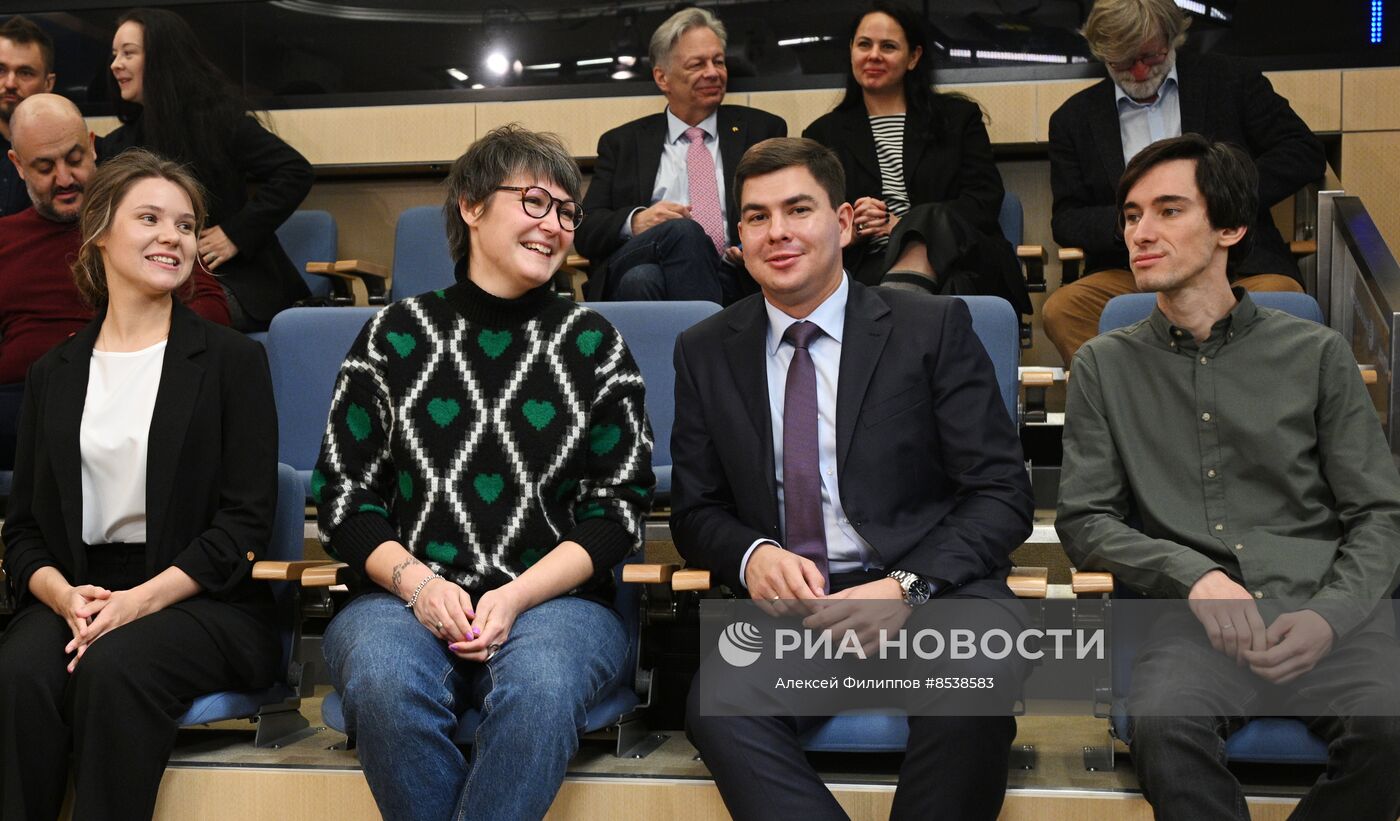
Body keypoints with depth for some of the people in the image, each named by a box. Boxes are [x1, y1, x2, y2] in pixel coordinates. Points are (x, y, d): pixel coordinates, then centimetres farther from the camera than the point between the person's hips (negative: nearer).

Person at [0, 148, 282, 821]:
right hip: (74, 594, 3)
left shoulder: (232, 360, 5)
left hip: (201, 600, -2)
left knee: (115, 668, -33)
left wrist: (141, 600, -16)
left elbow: (246, 521, -3)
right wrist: (66, 596, -11)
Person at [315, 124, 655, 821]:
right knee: (385, 682, -33)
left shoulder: (592, 344, 11)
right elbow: (342, 492, 8)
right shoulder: (397, 335, 10)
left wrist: (516, 595, -9)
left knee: (540, 683, -34)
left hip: (553, 599, 0)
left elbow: (619, 505, 6)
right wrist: (416, 582, -11)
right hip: (405, 595, 0)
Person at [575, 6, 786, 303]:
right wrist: (635, 221, -11)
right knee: (683, 231, -34)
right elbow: (585, 231, 11)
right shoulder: (621, 143, 19)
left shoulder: (763, 130, 18)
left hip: (731, 277, -1)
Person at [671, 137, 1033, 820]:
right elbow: (694, 511, 15)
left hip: (928, 590, -1)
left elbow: (1002, 495, 0)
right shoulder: (704, 353, 13)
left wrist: (905, 586, -17)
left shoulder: (933, 327, 4)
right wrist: (751, 554, -10)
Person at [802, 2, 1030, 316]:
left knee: (932, 218, -40)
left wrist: (900, 225, -9)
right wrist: (850, 225, -10)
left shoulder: (959, 117, 19)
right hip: (867, 269, -1)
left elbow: (985, 200, 5)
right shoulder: (823, 134, 22)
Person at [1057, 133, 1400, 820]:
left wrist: (1330, 614, -11)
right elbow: (1084, 522, 8)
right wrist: (1193, 575, -10)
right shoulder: (1104, 366, 12)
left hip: (1324, 614, 1)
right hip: (1197, 619, -1)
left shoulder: (1316, 354, 11)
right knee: (1162, 723, -34)